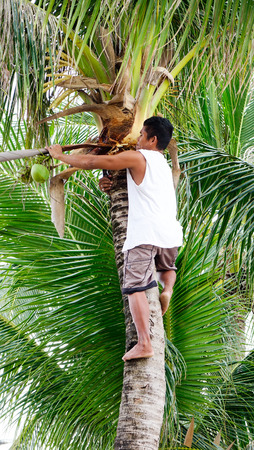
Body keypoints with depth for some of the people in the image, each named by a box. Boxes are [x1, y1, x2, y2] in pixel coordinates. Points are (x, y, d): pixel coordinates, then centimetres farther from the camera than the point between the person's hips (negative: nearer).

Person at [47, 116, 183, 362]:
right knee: (167, 267, 35)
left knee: (136, 286, -8)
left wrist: (60, 155, 13)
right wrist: (114, 185, 22)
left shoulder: (137, 157, 1)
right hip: (170, 231, 8)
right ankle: (167, 289, 2)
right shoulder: (164, 164, 26)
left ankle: (144, 343, -17)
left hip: (144, 232, -7)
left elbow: (91, 162, 1)